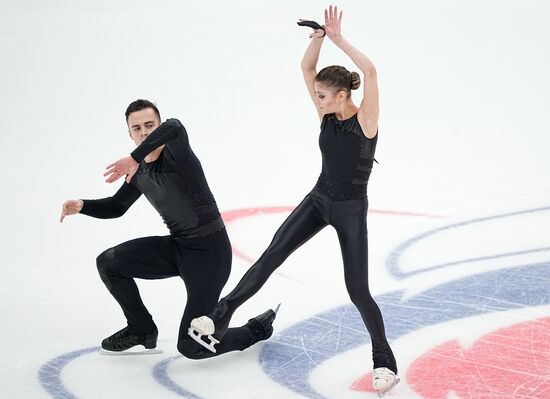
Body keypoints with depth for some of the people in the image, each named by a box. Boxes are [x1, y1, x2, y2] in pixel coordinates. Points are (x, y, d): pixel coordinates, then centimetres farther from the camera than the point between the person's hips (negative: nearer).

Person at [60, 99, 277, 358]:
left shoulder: (175, 155, -19)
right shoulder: (139, 171, 5)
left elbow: (173, 127, -43)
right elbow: (116, 207, 18)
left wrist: (134, 158, -41)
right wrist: (82, 206, 1)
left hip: (209, 250, -8)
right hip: (176, 247, 8)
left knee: (192, 347, -8)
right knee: (108, 263, -1)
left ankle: (259, 328, 18)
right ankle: (142, 330, 19)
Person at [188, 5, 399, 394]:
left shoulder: (366, 119, -18)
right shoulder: (327, 115, -1)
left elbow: (370, 71, -33)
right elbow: (307, 69, -6)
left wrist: (338, 38, -31)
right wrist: (319, 35, -21)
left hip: (351, 210, -6)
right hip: (318, 200, 6)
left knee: (358, 290, -4)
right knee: (271, 256, -5)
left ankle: (385, 361, 11)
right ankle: (220, 317, -2)